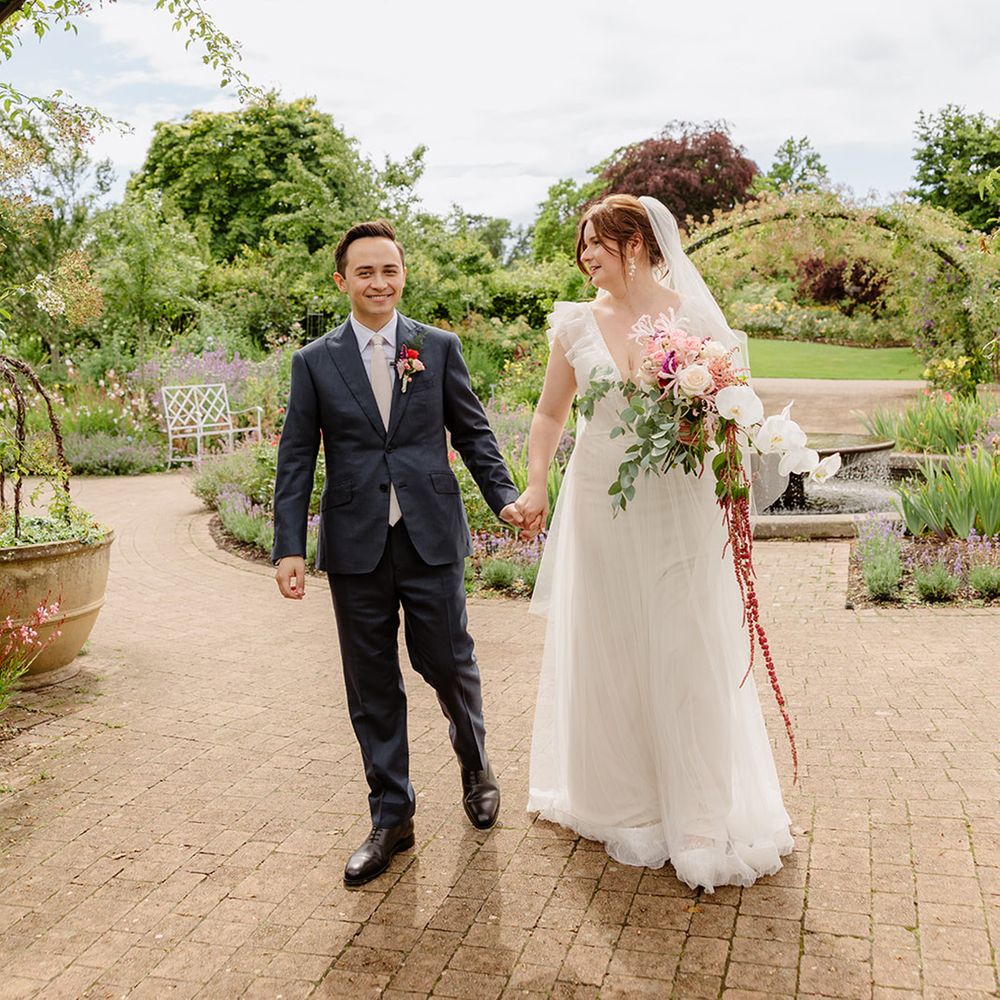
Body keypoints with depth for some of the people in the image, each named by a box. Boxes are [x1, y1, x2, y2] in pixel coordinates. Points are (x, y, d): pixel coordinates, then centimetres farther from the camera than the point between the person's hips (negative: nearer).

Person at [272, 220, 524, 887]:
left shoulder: (440, 348, 6)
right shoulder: (315, 362, 5)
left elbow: (473, 432, 8)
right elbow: (296, 460, 3)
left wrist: (503, 495, -7)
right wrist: (290, 546, -4)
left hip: (432, 538, 0)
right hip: (356, 548, 1)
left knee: (449, 663, 6)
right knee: (373, 687, 8)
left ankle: (475, 763, 38)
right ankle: (391, 817, 23)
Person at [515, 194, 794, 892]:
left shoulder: (693, 315, -1)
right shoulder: (577, 323, 4)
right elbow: (551, 414, 11)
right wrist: (535, 487, -2)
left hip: (678, 503, -2)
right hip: (600, 503, 2)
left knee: (685, 653, 2)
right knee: (606, 649, 9)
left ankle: (698, 817, 18)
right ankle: (621, 802, 28)